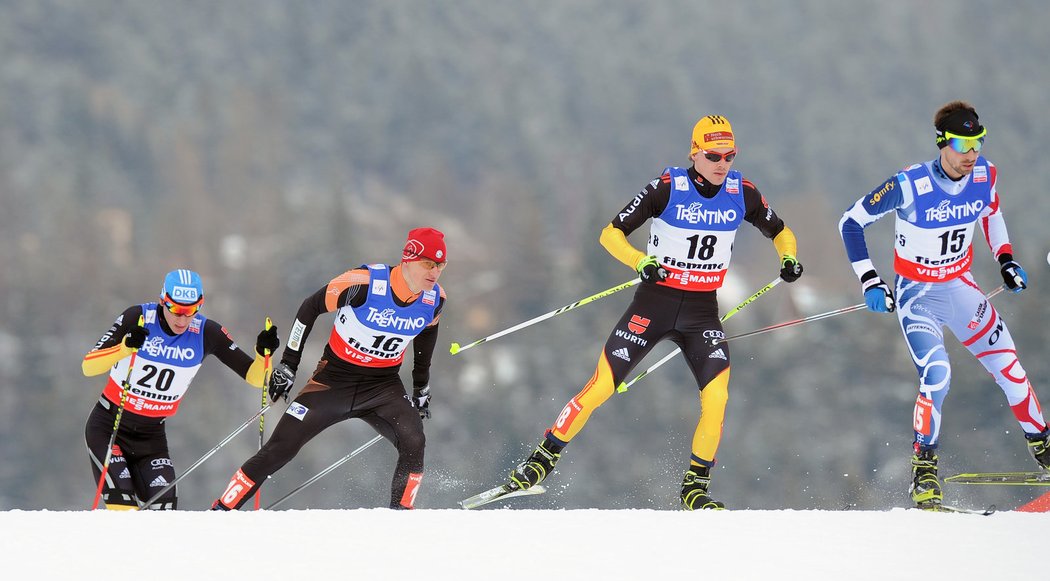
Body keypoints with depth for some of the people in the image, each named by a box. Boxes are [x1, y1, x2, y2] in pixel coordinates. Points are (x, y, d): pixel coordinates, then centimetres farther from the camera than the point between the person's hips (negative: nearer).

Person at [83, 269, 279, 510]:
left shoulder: (206, 333, -9)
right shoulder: (137, 318, -17)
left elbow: (254, 377, -6)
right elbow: (88, 366, -23)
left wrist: (263, 352, -27)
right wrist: (126, 346, -40)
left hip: (152, 435, 3)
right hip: (108, 426, -3)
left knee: (163, 510, -14)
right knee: (122, 508, -20)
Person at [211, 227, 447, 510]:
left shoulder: (434, 299, -9)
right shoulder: (363, 283, -24)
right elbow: (310, 308, -9)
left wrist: (422, 387, 20)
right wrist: (288, 364, -7)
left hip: (383, 386, 3)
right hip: (335, 378, -3)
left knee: (414, 442, -25)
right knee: (278, 450, -7)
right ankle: (220, 511, 2)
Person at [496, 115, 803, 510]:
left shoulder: (742, 193, -3)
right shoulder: (668, 188, -13)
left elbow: (780, 232, 14)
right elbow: (611, 234, -13)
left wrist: (788, 258, -9)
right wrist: (642, 262, -31)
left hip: (703, 311, 2)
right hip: (654, 303, -2)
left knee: (716, 397, -16)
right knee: (600, 388, -4)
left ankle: (694, 488, 1)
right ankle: (543, 460, 13)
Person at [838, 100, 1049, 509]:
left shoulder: (985, 175, -10)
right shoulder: (910, 185, -25)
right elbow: (850, 223, -15)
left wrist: (1005, 260, 8)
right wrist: (869, 282, -17)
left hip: (960, 287, 5)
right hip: (917, 294, -5)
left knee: (1009, 367, 4)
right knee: (937, 375, -24)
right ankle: (923, 469, -9)